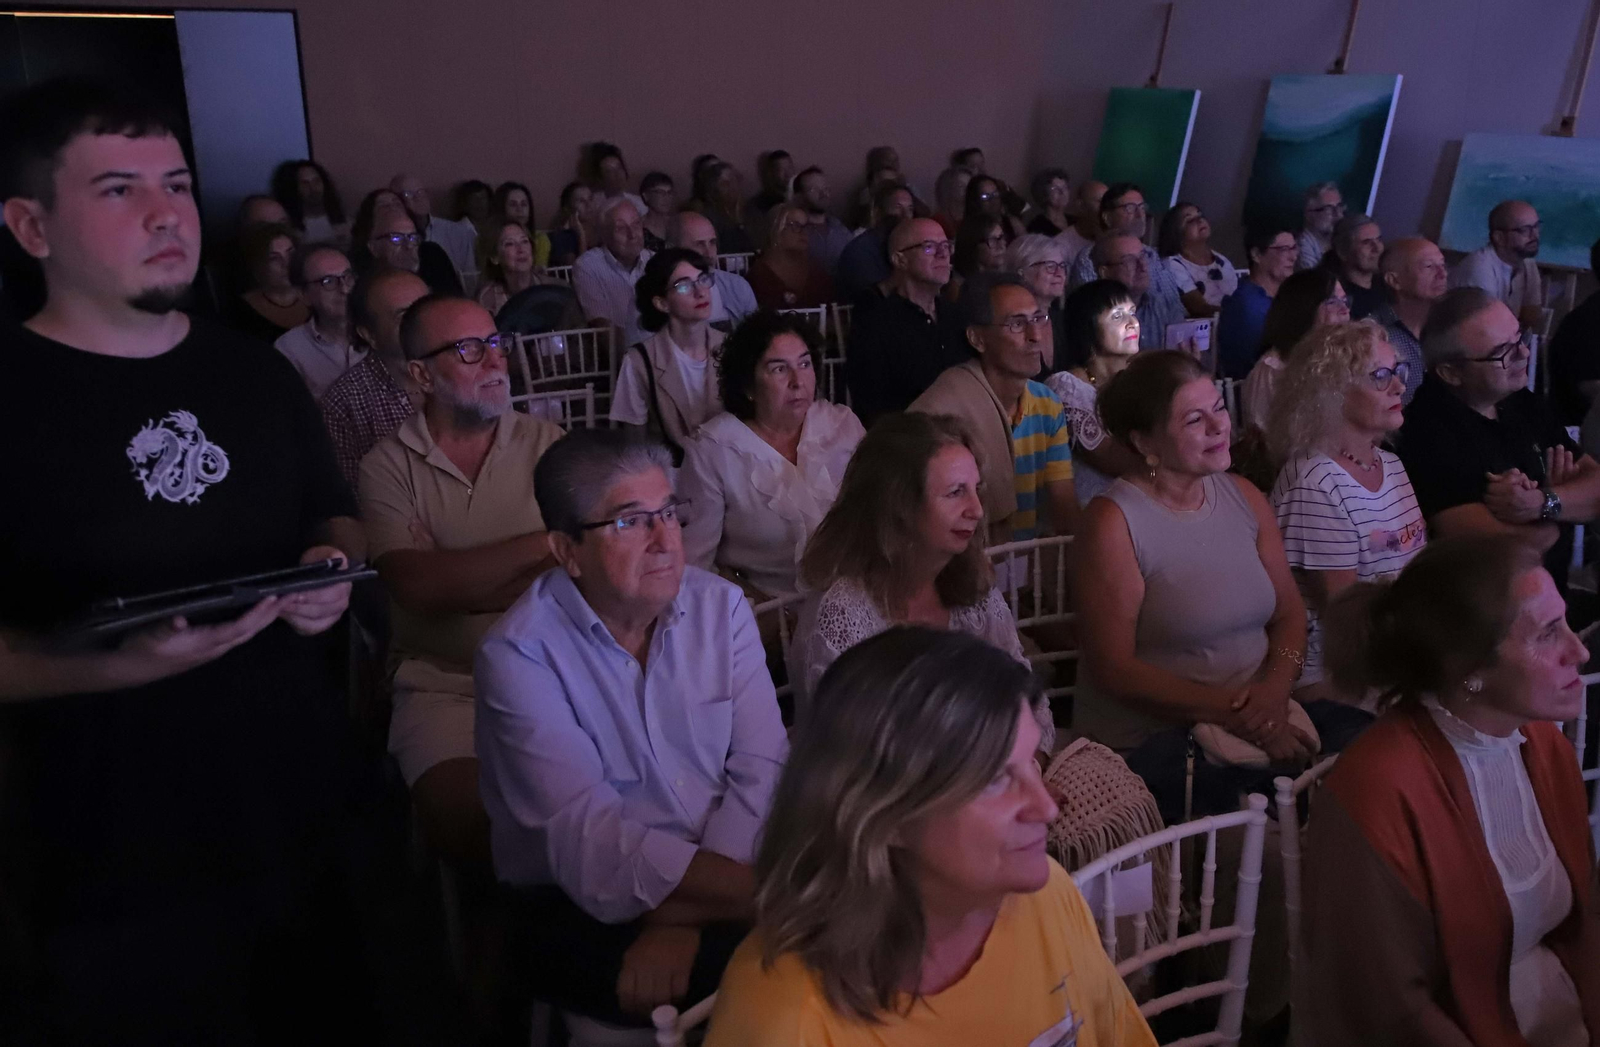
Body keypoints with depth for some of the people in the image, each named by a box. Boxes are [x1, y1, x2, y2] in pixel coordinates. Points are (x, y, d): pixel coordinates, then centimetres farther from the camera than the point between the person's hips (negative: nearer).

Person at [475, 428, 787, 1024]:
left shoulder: (721, 607, 0)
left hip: (722, 863, 5)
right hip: (585, 911, -4)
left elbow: (759, 768, -7)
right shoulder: (518, 655, -13)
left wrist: (682, 914, -20)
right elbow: (588, 842, -21)